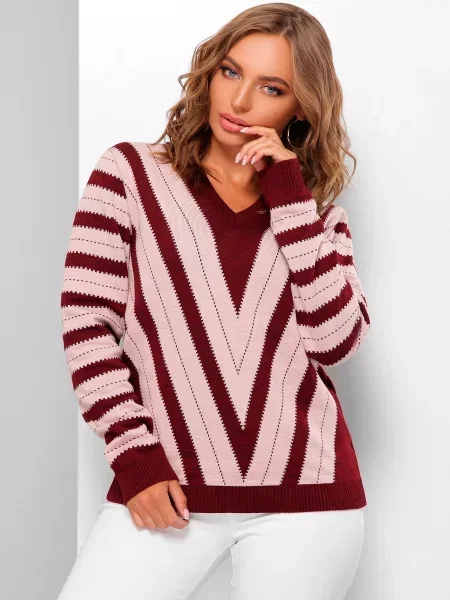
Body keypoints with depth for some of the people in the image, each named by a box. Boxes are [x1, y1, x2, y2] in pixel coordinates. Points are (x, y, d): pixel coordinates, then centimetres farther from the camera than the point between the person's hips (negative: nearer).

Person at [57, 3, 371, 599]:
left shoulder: (317, 210, 9)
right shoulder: (130, 171, 4)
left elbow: (336, 341, -6)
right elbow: (84, 324, -1)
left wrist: (288, 197, -6)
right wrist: (135, 457, -8)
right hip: (168, 487, -1)